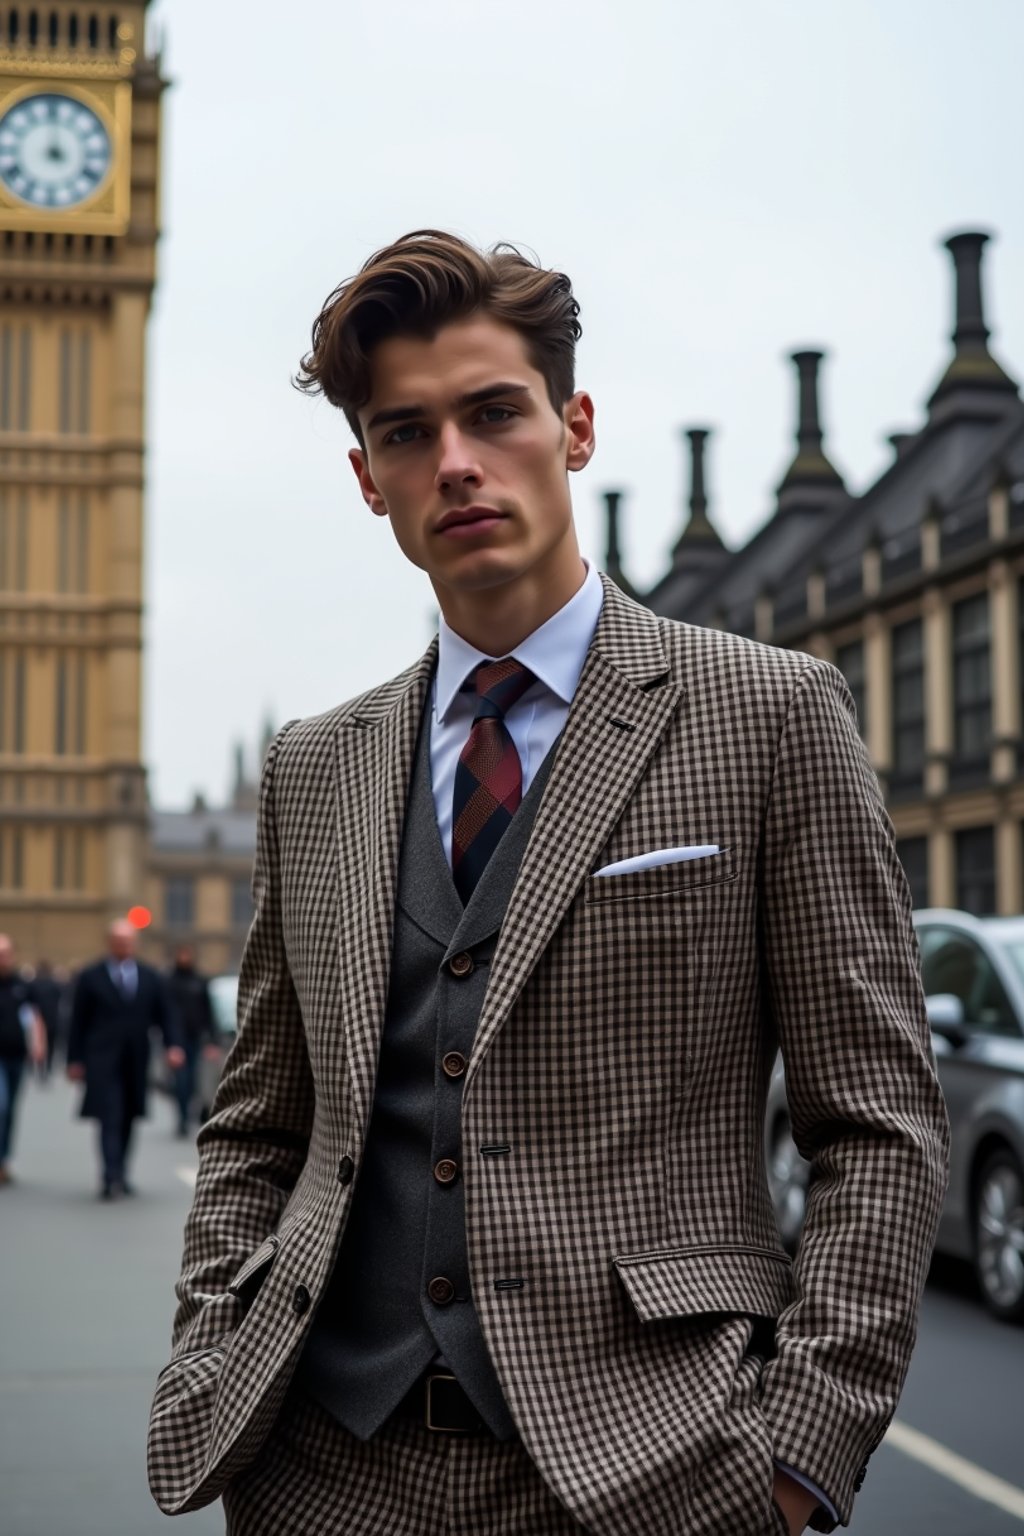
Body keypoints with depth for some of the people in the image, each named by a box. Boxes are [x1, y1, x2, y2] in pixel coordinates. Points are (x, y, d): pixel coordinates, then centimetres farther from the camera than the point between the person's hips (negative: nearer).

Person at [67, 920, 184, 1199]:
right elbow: (79, 1022, 3)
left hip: (136, 1061, 4)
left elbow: (166, 1016, 8)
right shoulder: (90, 978, 1)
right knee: (110, 1118, -14)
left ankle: (118, 1174, 22)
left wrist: (173, 1045, -7)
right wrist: (75, 1060, -1)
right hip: (103, 1060, -4)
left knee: (127, 1119, 10)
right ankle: (111, 1178, -18)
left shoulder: (151, 978, 9)